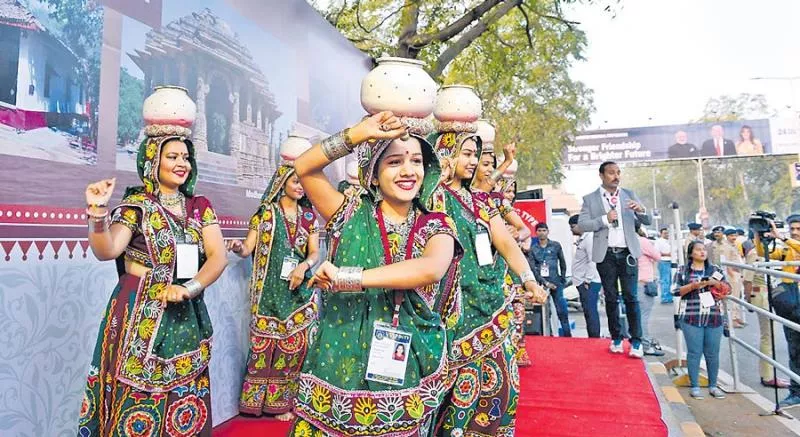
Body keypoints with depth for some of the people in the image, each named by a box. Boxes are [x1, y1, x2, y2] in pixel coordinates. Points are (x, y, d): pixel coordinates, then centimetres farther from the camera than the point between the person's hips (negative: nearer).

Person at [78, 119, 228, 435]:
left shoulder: (200, 206, 6)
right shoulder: (136, 205, -3)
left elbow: (219, 257, -2)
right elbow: (105, 251, -15)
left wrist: (188, 288, -17)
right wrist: (98, 212, -31)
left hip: (188, 315, 4)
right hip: (142, 315, -3)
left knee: (185, 403, 11)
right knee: (137, 403, 2)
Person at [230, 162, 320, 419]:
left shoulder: (309, 215, 7)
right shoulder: (264, 213, 0)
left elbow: (314, 252, 6)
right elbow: (247, 248, -4)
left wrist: (304, 266, -15)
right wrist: (238, 247, -27)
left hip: (298, 288, 2)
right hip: (270, 290, -2)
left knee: (296, 343, 2)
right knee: (267, 342, -1)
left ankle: (285, 400, 14)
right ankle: (269, 400, 13)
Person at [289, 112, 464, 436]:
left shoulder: (436, 228, -1)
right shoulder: (351, 215, 2)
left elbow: (432, 269, -23)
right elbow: (304, 167, -8)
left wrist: (348, 277, -25)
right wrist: (358, 134, -19)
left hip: (407, 375, 0)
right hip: (339, 366, 0)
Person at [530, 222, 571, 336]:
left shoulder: (556, 245, 7)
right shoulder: (532, 248, 5)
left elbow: (562, 263, 14)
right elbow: (533, 268, -1)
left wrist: (563, 279, 8)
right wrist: (545, 282, -7)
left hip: (556, 282, 0)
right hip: (541, 283, 0)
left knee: (562, 311, -2)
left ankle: (567, 334, 8)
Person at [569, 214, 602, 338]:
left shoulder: (589, 239, -12)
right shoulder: (581, 239, 16)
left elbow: (592, 261, -19)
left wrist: (587, 280, -17)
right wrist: (576, 279, 16)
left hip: (589, 283, -10)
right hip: (582, 282, 10)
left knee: (590, 311, -8)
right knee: (588, 311, 12)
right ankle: (593, 339, 18)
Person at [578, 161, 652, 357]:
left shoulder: (629, 195, 8)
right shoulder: (590, 199, 3)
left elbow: (648, 221, 6)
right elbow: (582, 224, -5)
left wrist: (640, 210, -16)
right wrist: (605, 219, -16)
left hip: (627, 253, 1)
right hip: (605, 255, 0)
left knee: (631, 297, -2)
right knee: (611, 298, 7)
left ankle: (636, 341, 3)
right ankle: (616, 338, 17)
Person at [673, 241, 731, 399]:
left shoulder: (715, 269, 12)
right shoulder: (683, 270, 5)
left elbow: (728, 289, 9)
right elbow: (676, 290, 0)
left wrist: (715, 283, -9)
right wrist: (693, 286, -13)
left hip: (714, 318, 3)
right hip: (691, 317, -2)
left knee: (713, 353, 6)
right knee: (694, 352, -1)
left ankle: (713, 386, 20)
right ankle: (694, 386, 8)